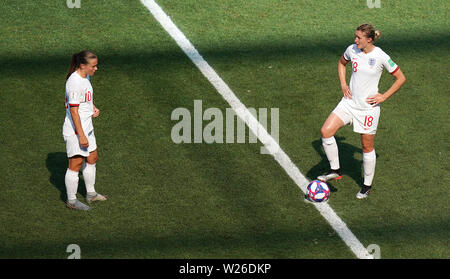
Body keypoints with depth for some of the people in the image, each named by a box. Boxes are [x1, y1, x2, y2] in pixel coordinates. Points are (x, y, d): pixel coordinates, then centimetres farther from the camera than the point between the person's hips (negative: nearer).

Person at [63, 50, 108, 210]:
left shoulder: (85, 76, 7)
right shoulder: (75, 82, -24)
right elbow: (74, 111, -24)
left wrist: (93, 108, 6)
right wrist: (81, 136, -23)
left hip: (86, 127, 10)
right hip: (75, 130, -10)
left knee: (92, 159, 20)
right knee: (76, 164, -1)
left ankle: (91, 194, 35)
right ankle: (71, 201, 10)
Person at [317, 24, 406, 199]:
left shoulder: (381, 57, -15)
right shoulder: (352, 50, -2)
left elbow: (401, 78, -4)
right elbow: (342, 63, 22)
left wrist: (383, 97, -9)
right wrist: (343, 84, 8)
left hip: (368, 107, -4)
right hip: (349, 102, 5)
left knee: (367, 146, 5)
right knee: (326, 131, -13)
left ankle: (367, 185, 23)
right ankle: (335, 170, 3)